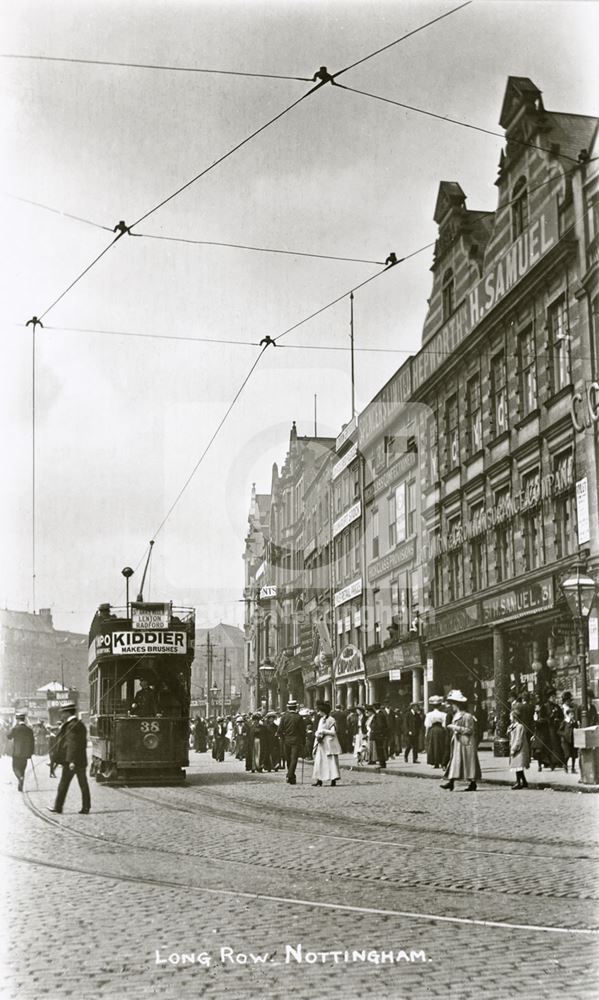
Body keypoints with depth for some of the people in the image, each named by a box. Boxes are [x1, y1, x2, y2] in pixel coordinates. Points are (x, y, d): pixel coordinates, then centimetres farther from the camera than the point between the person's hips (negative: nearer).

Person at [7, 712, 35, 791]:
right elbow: (32, 742, 3)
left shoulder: (15, 728, -12)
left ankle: (20, 778, -22)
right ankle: (20, 785, 15)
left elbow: (8, 736, 2)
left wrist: (14, 725, 1)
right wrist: (31, 753, 12)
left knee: (15, 767, 6)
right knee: (22, 769, 14)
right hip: (26, 753, 4)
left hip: (16, 753, -4)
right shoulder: (29, 729, 0)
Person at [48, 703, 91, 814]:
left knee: (63, 784, 1)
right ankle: (86, 807, 7)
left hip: (71, 761, -9)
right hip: (81, 761, 9)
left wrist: (71, 761, -22)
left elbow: (72, 744, -20)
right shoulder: (80, 725, 15)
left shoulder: (72, 726, -14)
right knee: (83, 784, 7)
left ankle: (58, 806, 7)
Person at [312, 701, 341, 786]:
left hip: (329, 743, -8)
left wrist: (323, 731, -15)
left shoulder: (331, 720, -9)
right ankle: (319, 779, 7)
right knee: (319, 761, 4)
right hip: (321, 743, 8)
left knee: (331, 761, -5)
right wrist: (318, 734, 0)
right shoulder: (321, 719, 15)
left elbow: (333, 732, -15)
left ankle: (333, 779, -2)